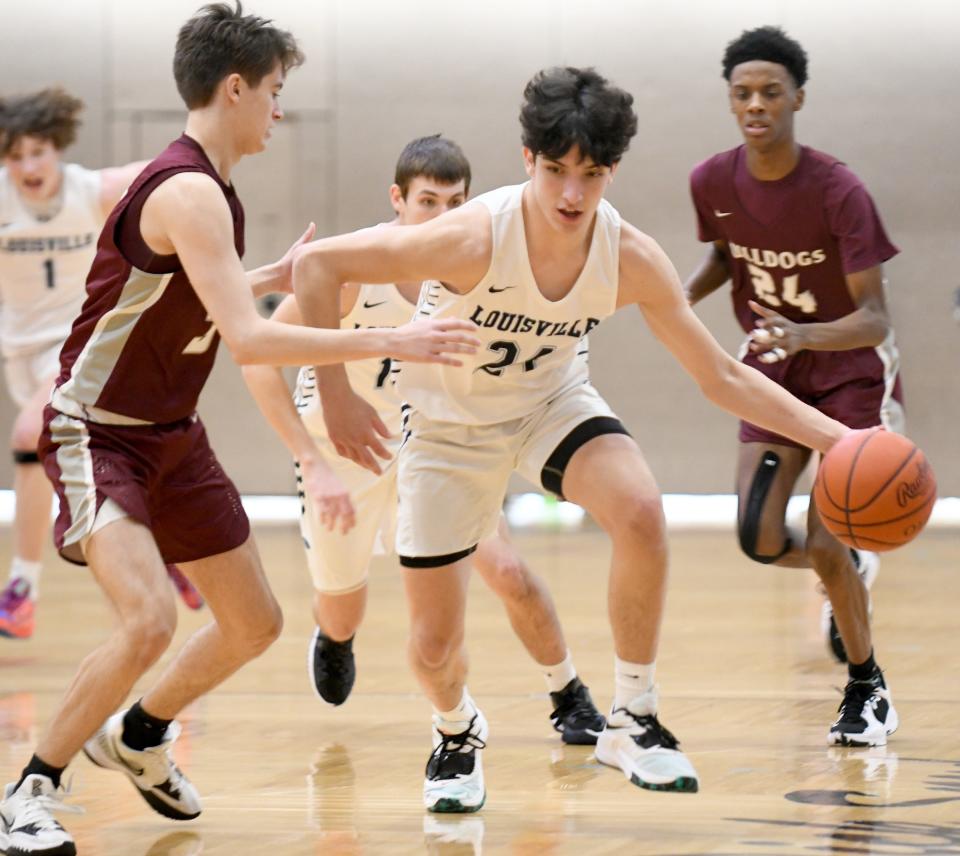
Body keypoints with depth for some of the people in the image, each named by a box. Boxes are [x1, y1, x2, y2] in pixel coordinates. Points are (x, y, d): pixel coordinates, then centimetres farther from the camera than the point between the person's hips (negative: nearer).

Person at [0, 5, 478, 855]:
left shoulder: (209, 186, 6)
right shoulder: (188, 192, -24)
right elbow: (248, 339, -33)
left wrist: (277, 275, 24)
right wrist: (389, 342, -30)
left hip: (173, 435, 10)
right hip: (98, 433, -10)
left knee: (254, 624, 13)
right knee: (150, 619, -27)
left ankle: (138, 737, 38)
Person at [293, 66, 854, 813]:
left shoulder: (631, 259, -22)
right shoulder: (475, 238, -33)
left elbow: (722, 377, -12)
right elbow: (315, 264, -29)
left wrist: (835, 437, -22)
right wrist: (338, 399, -30)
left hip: (552, 401, 2)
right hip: (449, 424, -2)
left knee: (641, 514, -30)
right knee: (435, 648, -1)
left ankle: (634, 721, -11)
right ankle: (457, 731, 38)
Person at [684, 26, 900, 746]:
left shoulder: (838, 192, -25)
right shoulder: (713, 182, -11)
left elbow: (875, 319, -26)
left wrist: (803, 335, -45)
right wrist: (687, 294, -9)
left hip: (850, 369, -4)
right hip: (773, 371, 4)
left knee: (825, 543, -13)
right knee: (759, 540, -7)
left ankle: (869, 691, 10)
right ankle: (850, 569, 29)